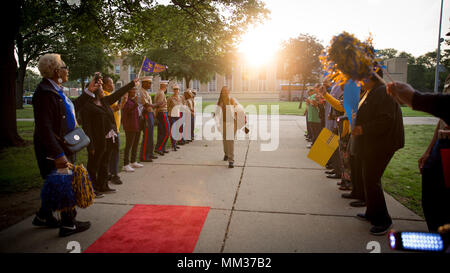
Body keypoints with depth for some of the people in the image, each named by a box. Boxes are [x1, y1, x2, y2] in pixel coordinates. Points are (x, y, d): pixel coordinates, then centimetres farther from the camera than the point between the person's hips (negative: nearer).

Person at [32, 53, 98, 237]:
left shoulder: (56, 90, 11)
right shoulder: (44, 92, -20)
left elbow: (73, 108, 26)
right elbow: (44, 128, -25)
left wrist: (88, 92, 24)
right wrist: (58, 155, -28)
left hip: (63, 146, 10)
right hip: (53, 149, -10)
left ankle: (43, 217, 36)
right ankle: (69, 225, 13)